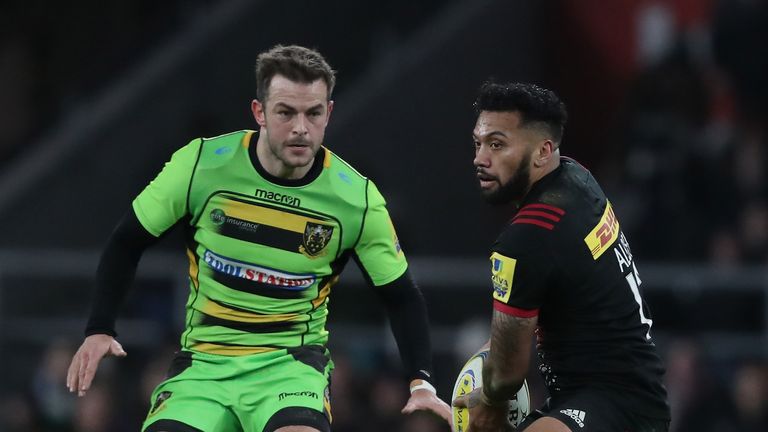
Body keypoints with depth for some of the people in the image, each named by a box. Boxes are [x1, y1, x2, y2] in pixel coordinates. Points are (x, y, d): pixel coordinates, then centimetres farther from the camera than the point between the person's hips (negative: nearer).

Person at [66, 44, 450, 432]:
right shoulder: (202, 164, -9)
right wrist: (99, 330, -6)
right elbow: (127, 243, 3)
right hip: (203, 362, 2)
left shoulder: (357, 198, -8)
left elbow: (401, 297, 4)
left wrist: (421, 384, -8)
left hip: (291, 362, -2)